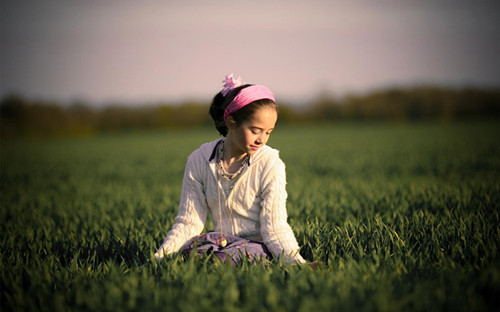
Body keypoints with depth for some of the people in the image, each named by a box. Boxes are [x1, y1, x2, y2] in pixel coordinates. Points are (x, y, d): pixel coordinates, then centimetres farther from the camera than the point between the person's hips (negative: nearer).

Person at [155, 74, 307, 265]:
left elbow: (275, 229, -11)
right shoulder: (199, 161, 0)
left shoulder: (270, 165, -8)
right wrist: (159, 256, -13)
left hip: (257, 245, -3)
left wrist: (298, 262, -28)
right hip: (221, 241, 3)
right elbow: (189, 222, 1)